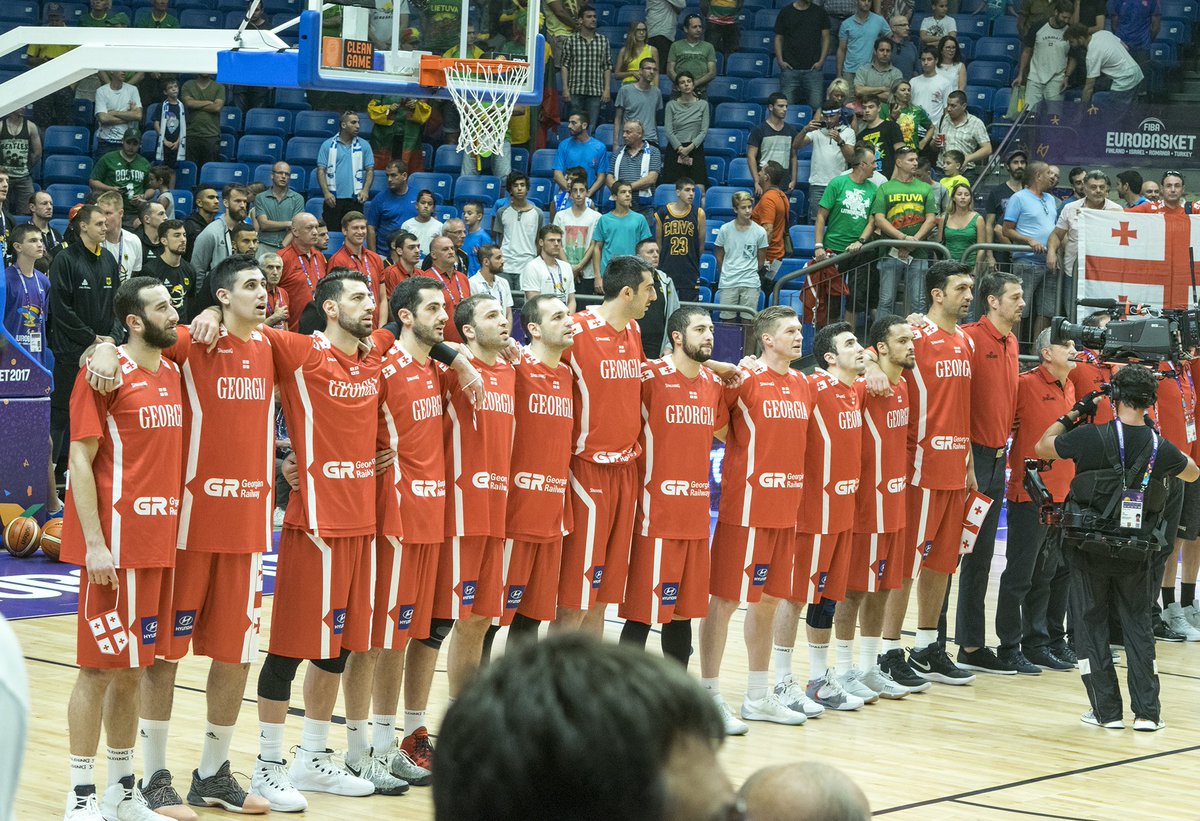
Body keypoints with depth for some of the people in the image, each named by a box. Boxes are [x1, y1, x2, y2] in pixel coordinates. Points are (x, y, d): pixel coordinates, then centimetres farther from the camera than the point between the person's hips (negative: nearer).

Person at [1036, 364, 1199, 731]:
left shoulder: (1090, 437, -14)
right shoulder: (1161, 448, -5)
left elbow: (1042, 448, 3)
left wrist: (1072, 415, 14)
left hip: (1090, 549, -2)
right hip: (1139, 553, 2)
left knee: (1090, 622, 9)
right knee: (1137, 624, 14)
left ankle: (1107, 710, 6)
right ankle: (1147, 711, 7)